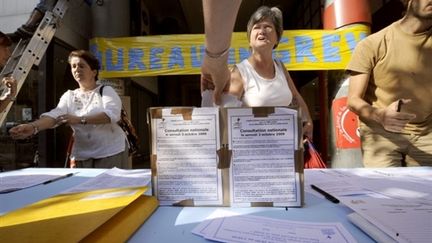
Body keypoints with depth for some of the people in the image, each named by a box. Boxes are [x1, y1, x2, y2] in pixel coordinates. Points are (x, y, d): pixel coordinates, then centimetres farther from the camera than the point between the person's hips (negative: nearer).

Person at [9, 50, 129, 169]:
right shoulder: (69, 96, 11)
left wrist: (80, 120, -27)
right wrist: (33, 127, -27)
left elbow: (112, 114, -18)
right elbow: (55, 115, -7)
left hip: (111, 152, -3)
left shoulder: (107, 90, 0)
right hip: (83, 156, 4)